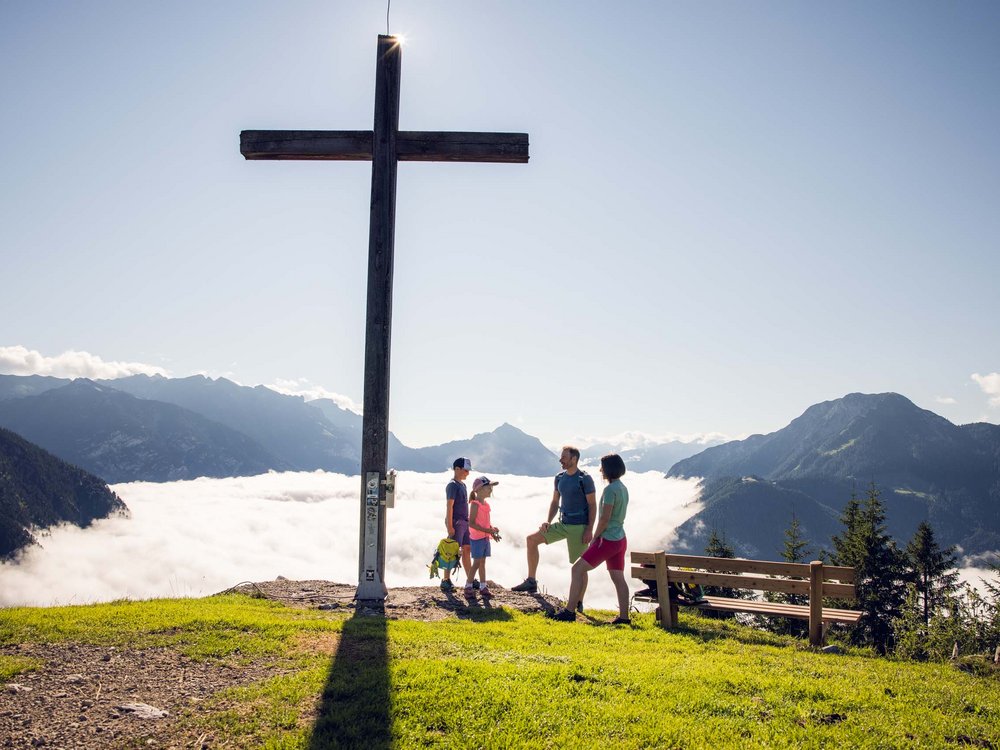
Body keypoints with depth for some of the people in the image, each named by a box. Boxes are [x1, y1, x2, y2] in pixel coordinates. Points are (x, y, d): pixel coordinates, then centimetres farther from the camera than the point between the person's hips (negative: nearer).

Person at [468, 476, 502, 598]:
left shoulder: (486, 504, 12)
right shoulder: (475, 504, -14)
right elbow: (471, 523, -20)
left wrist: (492, 530, 1)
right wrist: (487, 530, -23)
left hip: (485, 537, 8)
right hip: (477, 538, -8)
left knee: (482, 562, 11)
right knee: (477, 562, -6)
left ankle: (483, 587, 15)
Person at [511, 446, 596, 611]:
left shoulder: (585, 479, -12)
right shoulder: (559, 478, 8)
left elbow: (593, 505, -11)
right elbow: (555, 502, 16)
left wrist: (589, 529, -17)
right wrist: (548, 521, 1)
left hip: (579, 526, -7)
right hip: (563, 524, 7)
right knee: (532, 539, -3)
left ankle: (579, 603, 10)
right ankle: (531, 582, 3)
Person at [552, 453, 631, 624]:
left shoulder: (610, 490, -18)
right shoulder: (623, 488, 10)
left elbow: (605, 518, -20)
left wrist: (594, 538, -7)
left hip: (608, 540, -9)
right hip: (620, 539, 9)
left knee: (577, 569, -3)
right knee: (618, 578, 11)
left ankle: (570, 611, -1)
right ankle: (624, 616, 12)